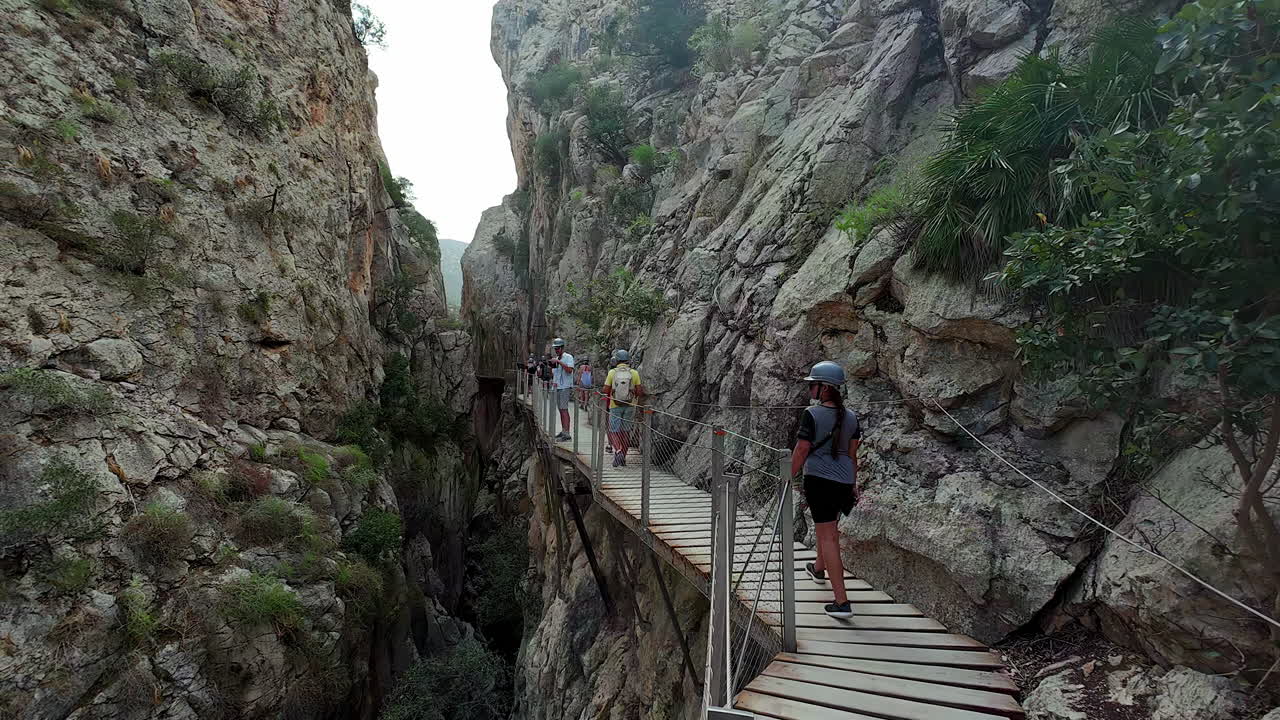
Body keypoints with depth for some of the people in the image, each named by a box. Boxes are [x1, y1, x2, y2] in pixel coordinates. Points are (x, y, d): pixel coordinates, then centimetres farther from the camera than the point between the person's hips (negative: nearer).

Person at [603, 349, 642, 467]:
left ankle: (618, 450, -20)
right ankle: (622, 459, 16)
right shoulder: (634, 373, -5)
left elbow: (606, 391, -6)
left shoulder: (612, 373, -7)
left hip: (615, 406, -2)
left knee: (614, 431, 6)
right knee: (625, 432, 12)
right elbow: (639, 392, -4)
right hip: (630, 406, 2)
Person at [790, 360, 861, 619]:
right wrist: (853, 484, 19)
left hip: (819, 479, -7)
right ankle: (819, 569, 54)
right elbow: (852, 454, 11)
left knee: (827, 537, -3)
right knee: (829, 526, 29)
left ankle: (842, 602, -6)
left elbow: (801, 452, -12)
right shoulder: (850, 416, 5)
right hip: (844, 481, 7)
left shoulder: (812, 414, -14)